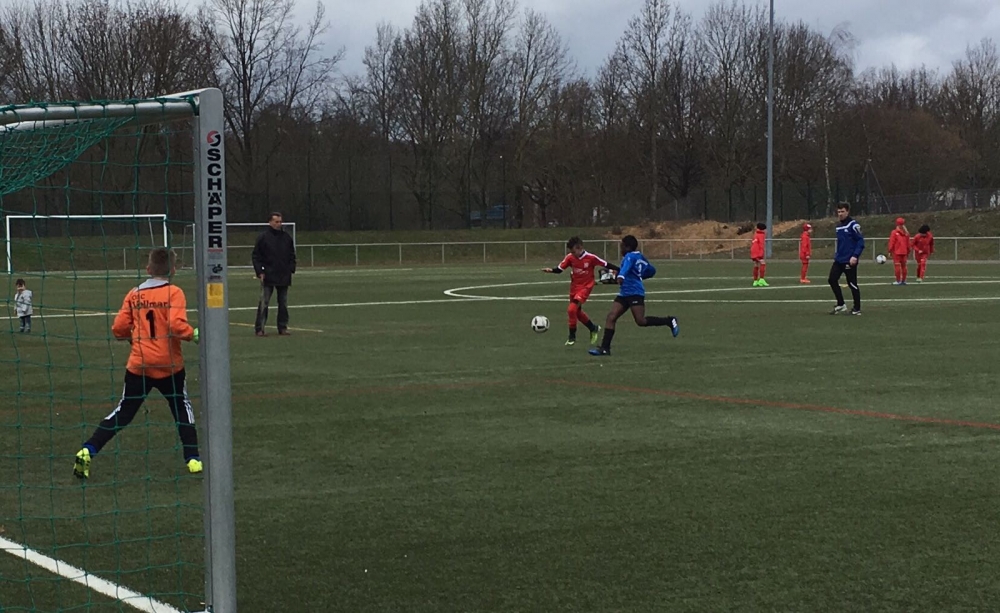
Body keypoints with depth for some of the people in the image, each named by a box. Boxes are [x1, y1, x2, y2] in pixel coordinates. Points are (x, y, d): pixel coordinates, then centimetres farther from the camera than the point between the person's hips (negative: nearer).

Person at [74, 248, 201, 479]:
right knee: (182, 408, 17)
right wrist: (194, 334, -3)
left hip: (139, 365, 2)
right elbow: (177, 325, -20)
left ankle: (87, 451, -2)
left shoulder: (134, 295, 4)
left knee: (123, 413, 9)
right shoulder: (174, 293, -6)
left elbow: (119, 329, 1)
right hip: (169, 365, -2)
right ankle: (192, 459, 13)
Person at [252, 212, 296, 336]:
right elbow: (256, 256, -1)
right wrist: (260, 272, -9)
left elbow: (292, 256, 19)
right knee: (263, 303, -5)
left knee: (283, 304, 8)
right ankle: (259, 328, -3)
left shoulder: (287, 237, 10)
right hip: (268, 276, -4)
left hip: (284, 277, 4)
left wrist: (291, 269, 7)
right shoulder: (263, 237, -2)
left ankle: (283, 327, 15)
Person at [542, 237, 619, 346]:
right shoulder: (570, 257, -7)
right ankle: (594, 328, 42)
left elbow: (606, 265, -8)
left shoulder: (591, 258, -17)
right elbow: (559, 269, -8)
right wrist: (551, 270, -28)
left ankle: (572, 336, -5)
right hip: (574, 286, 6)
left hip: (585, 287, -6)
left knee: (571, 309, -20)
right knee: (577, 312, 18)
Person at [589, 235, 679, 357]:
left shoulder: (630, 256, -10)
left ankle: (669, 321, 6)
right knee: (611, 317, -2)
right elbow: (652, 270, 26)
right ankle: (605, 348, -6)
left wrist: (621, 276, -51)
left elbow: (626, 266, -32)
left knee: (641, 321, -12)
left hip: (635, 293, -10)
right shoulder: (640, 257, 16)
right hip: (624, 293, 10)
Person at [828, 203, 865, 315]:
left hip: (850, 261, -7)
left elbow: (861, 241, -15)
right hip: (839, 260, 7)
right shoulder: (838, 225, 12)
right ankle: (840, 305, 12)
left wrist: (855, 256, -22)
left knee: (852, 284, 0)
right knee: (832, 280, 0)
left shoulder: (853, 225, -11)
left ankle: (857, 309, 11)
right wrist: (837, 254, 14)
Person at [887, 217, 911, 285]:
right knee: (903, 266, 11)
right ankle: (903, 280, 15)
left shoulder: (894, 232, -9)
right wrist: (908, 252, 19)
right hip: (904, 252, 5)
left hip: (896, 252, -5)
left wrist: (890, 251, -5)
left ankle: (898, 281, -5)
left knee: (897, 266, -3)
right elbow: (908, 243, 11)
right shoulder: (906, 233, 6)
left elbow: (891, 243, -11)